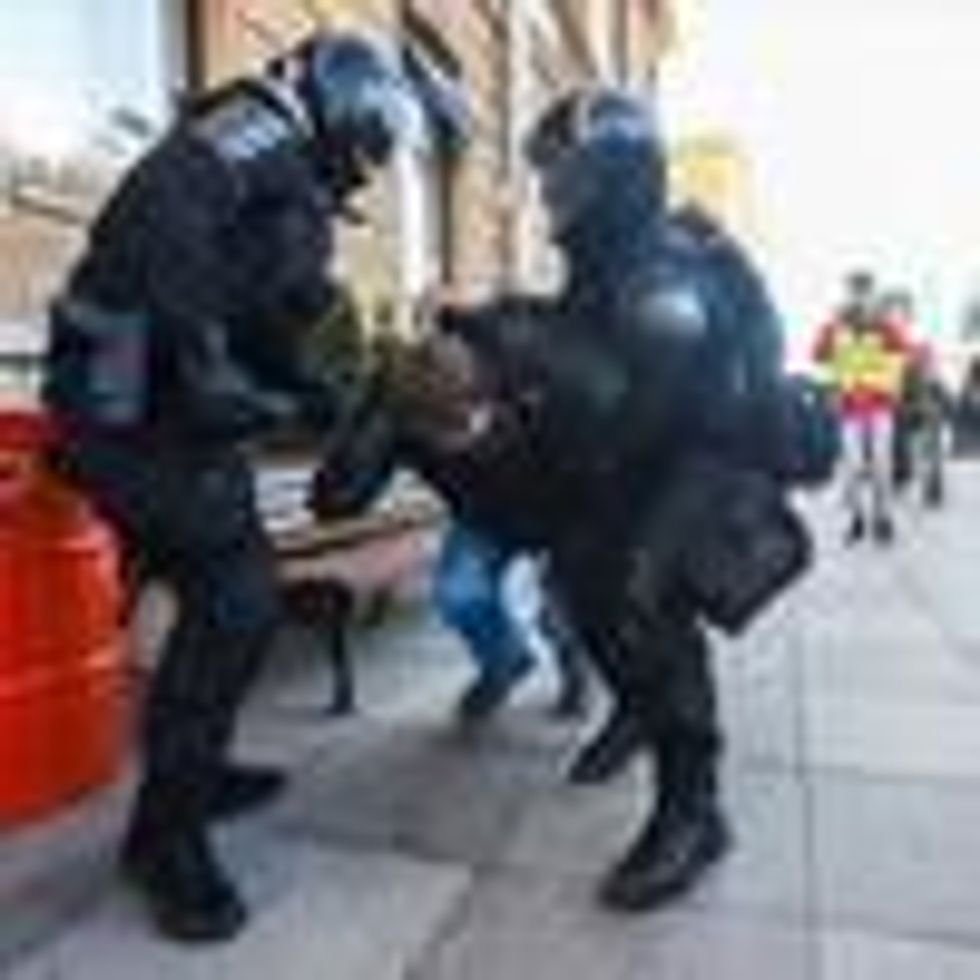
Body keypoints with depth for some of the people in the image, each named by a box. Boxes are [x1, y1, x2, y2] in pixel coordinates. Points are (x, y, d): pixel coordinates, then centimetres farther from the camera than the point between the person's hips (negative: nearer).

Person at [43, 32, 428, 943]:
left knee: (231, 589, 16)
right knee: (236, 597, -12)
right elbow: (163, 207, -28)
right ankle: (167, 831, 0)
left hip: (168, 400, 10)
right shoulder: (264, 131, -7)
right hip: (130, 399, -10)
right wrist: (198, 348, -29)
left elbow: (264, 340, 21)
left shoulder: (297, 192, 23)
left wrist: (341, 403, 13)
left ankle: (195, 769, 33)